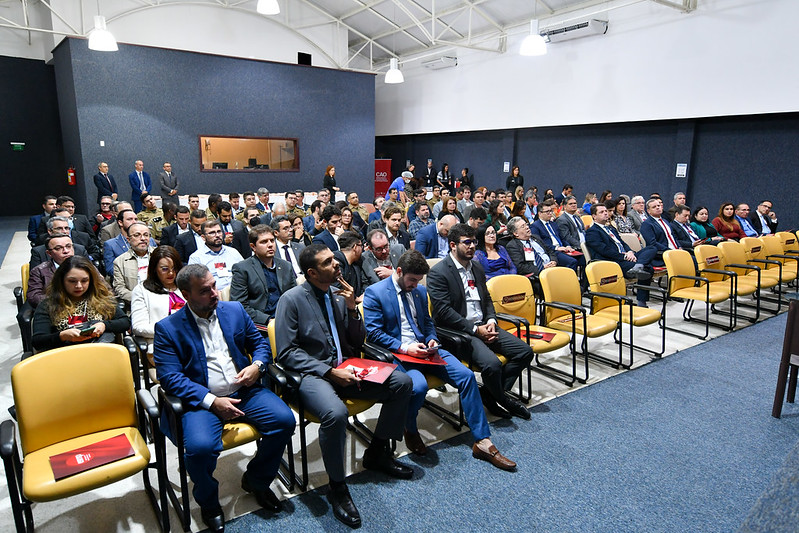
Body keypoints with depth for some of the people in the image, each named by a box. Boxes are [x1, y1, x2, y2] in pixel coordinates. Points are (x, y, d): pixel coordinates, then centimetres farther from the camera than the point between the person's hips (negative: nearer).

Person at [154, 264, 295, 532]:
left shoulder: (234, 310, 9)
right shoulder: (168, 328, -3)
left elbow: (259, 342, 16)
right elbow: (170, 376, -11)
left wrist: (257, 365, -8)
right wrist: (212, 401, -20)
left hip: (244, 391, 4)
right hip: (202, 400, -3)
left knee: (284, 420, -17)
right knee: (200, 446, -31)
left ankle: (256, 480, 12)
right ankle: (208, 503, 5)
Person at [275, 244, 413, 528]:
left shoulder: (338, 296, 10)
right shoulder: (292, 299, -7)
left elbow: (357, 344, 12)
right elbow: (286, 352, -12)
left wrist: (352, 309, -5)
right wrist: (328, 371, -19)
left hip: (343, 368, 6)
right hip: (310, 374, -6)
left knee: (402, 382, -8)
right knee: (336, 413, -37)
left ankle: (377, 452, 11)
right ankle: (337, 488, -10)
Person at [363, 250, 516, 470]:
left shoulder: (420, 291, 16)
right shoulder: (374, 293, -4)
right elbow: (374, 333, -9)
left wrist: (432, 340, 1)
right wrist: (404, 348, -19)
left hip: (422, 349, 6)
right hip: (394, 353, -6)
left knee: (466, 375, -14)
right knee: (418, 385, -35)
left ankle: (482, 442, -5)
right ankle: (410, 431, 0)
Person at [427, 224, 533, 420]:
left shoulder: (477, 267, 16)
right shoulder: (438, 273, -9)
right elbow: (443, 311, -16)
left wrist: (491, 321, 0)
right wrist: (475, 329, -17)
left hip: (483, 326, 8)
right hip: (458, 331, -8)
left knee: (525, 351, -5)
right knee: (492, 364, -29)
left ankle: (491, 394, 8)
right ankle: (502, 399, 4)